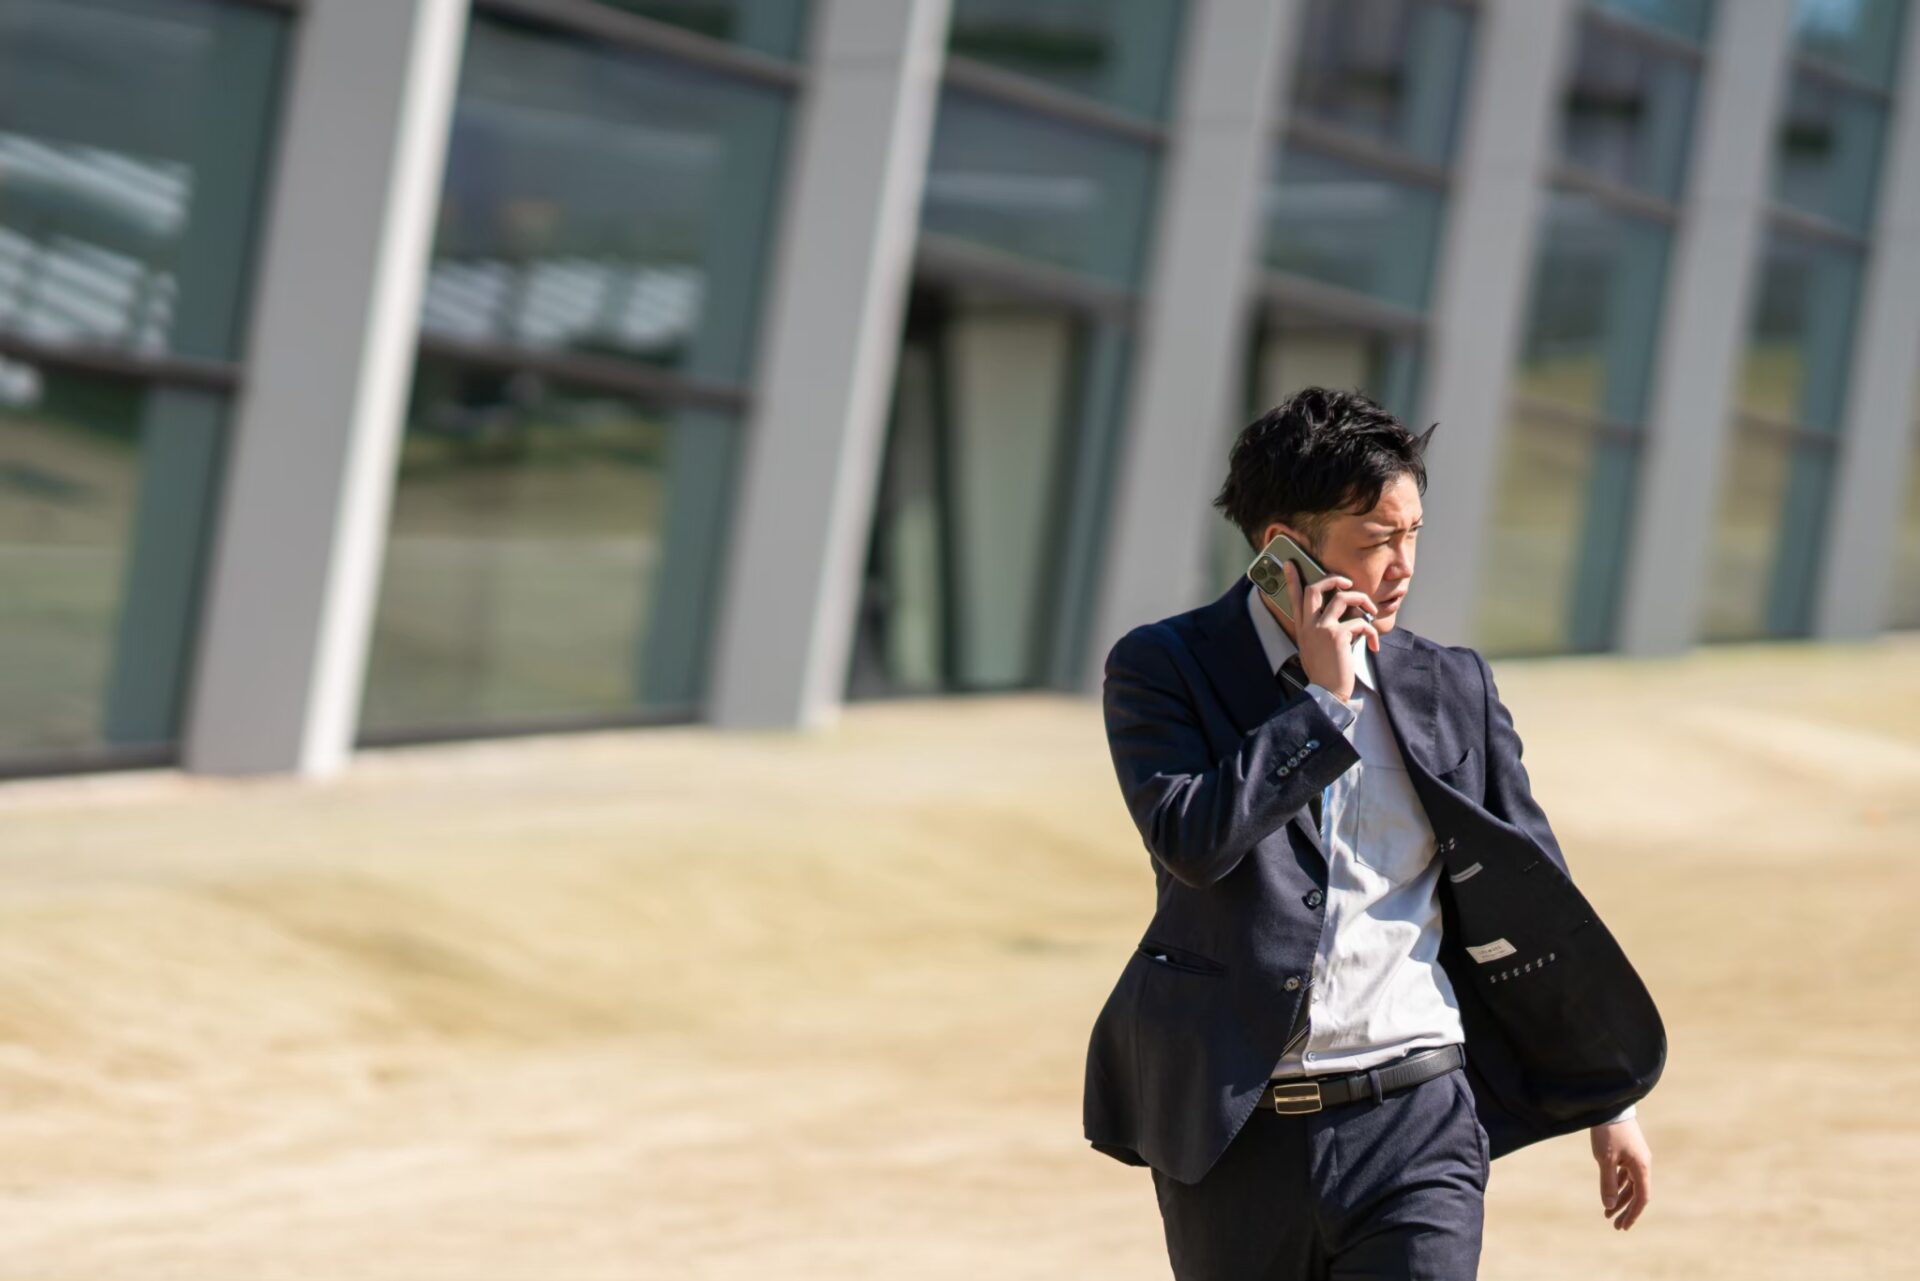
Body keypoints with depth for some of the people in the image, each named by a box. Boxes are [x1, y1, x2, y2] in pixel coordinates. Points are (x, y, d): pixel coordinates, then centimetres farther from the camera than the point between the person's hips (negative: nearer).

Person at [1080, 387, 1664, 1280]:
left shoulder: (1452, 689, 8)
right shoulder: (1163, 670, -1)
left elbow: (1528, 900, 15)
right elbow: (1192, 840, -19)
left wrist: (1609, 1103, 17)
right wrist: (1322, 699, -12)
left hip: (1416, 1128, 1)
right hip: (1237, 1140, -1)